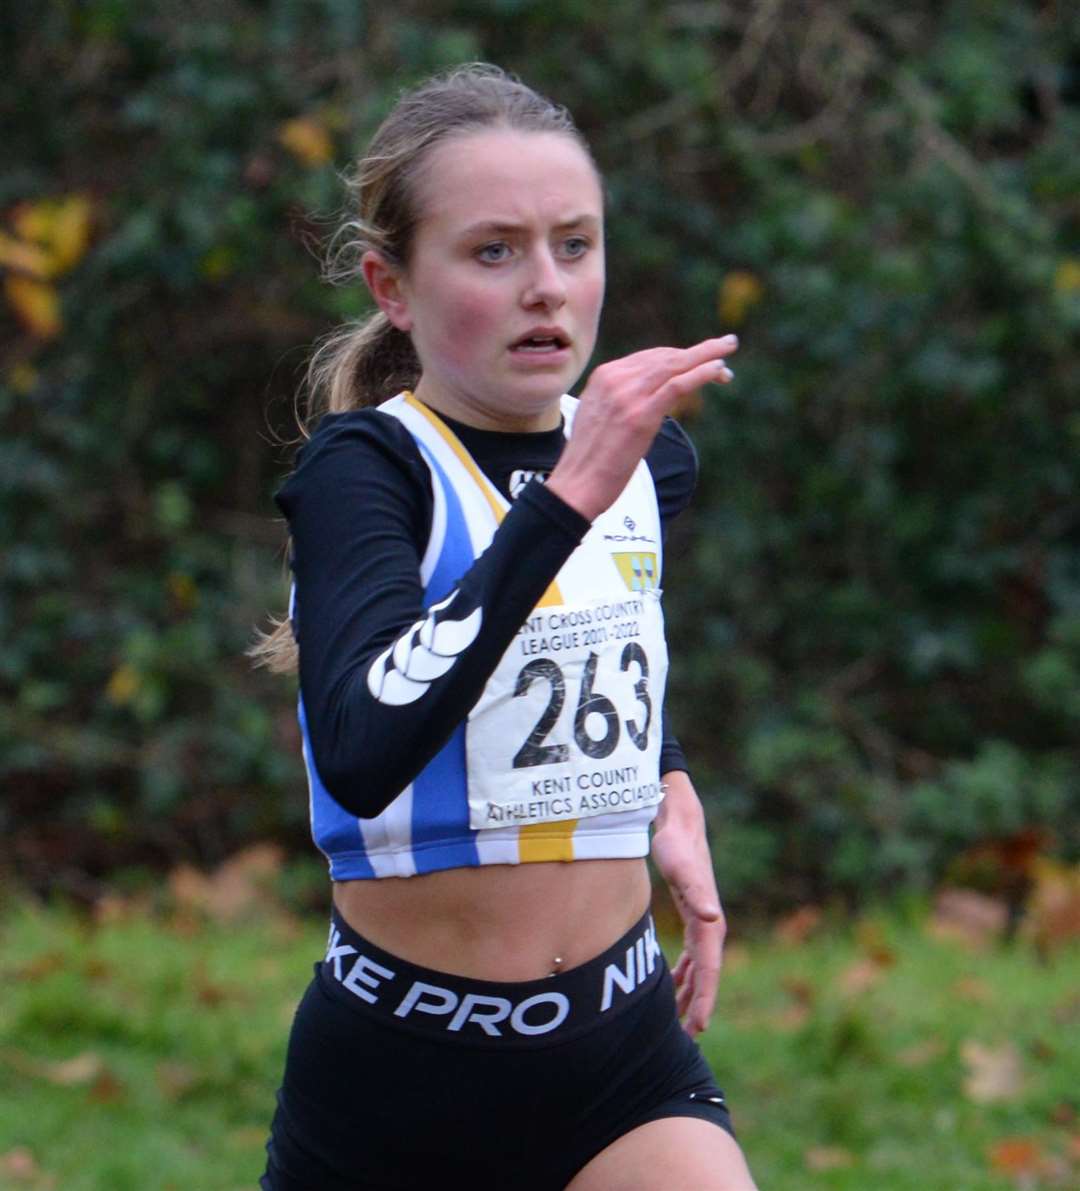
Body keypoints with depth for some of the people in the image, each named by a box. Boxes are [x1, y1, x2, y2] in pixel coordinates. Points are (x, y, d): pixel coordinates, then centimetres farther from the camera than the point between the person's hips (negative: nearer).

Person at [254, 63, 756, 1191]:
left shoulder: (649, 461, 6)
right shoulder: (363, 468, -13)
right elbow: (359, 752, -33)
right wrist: (566, 497, -36)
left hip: (625, 1056, 4)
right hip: (396, 1060, -4)